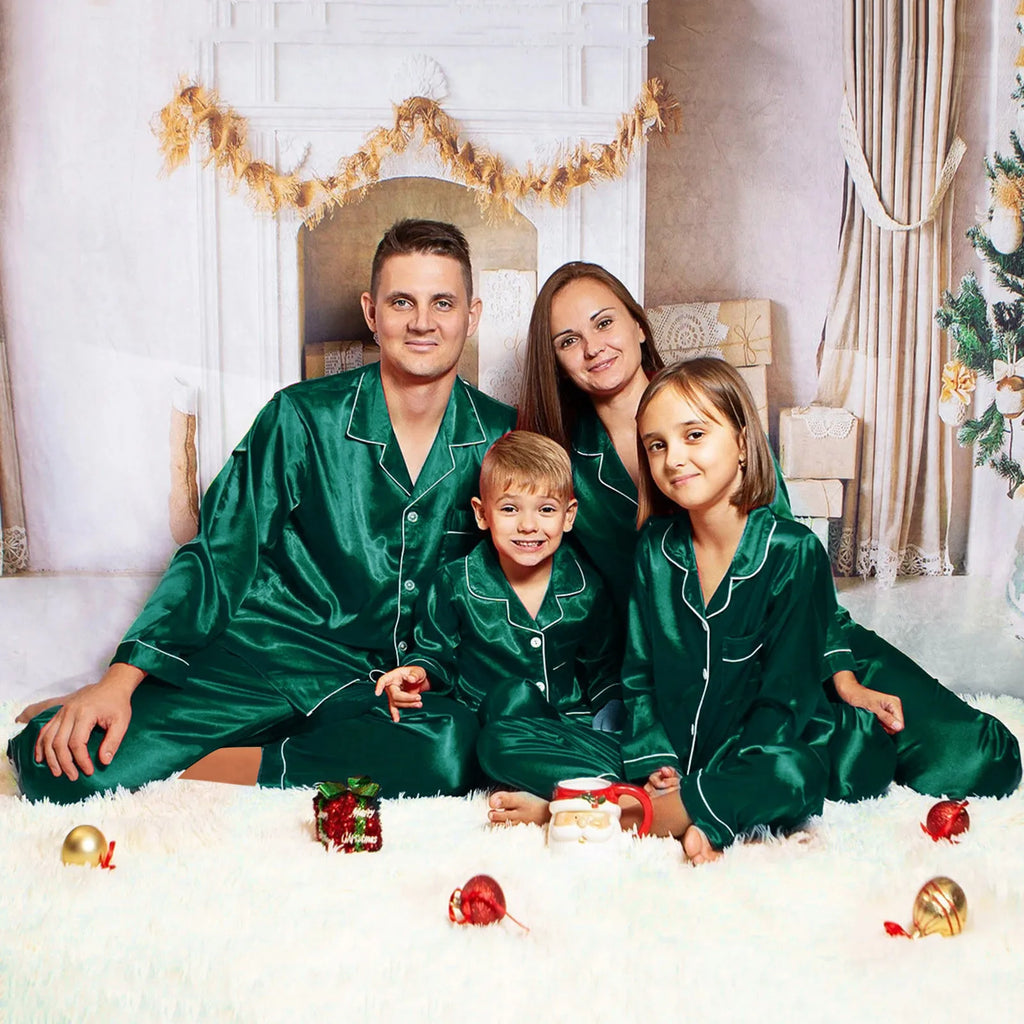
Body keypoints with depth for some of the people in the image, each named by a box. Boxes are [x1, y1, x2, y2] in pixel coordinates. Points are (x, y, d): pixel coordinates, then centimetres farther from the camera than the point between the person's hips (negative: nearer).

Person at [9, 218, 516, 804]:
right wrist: (119, 681, -13)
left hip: (411, 677, 2)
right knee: (62, 766, -22)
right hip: (277, 655, -1)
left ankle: (216, 769, -16)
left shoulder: (502, 437, 1)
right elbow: (219, 558, -2)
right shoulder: (303, 418, -5)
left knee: (454, 749, -36)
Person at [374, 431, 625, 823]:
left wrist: (610, 721, -2)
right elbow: (437, 654, 7)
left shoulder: (586, 589, 3)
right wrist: (419, 673, -15)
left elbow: (604, 672, 14)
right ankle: (614, 786, -30)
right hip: (489, 727, -1)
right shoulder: (455, 585, -2)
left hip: (570, 725, 2)